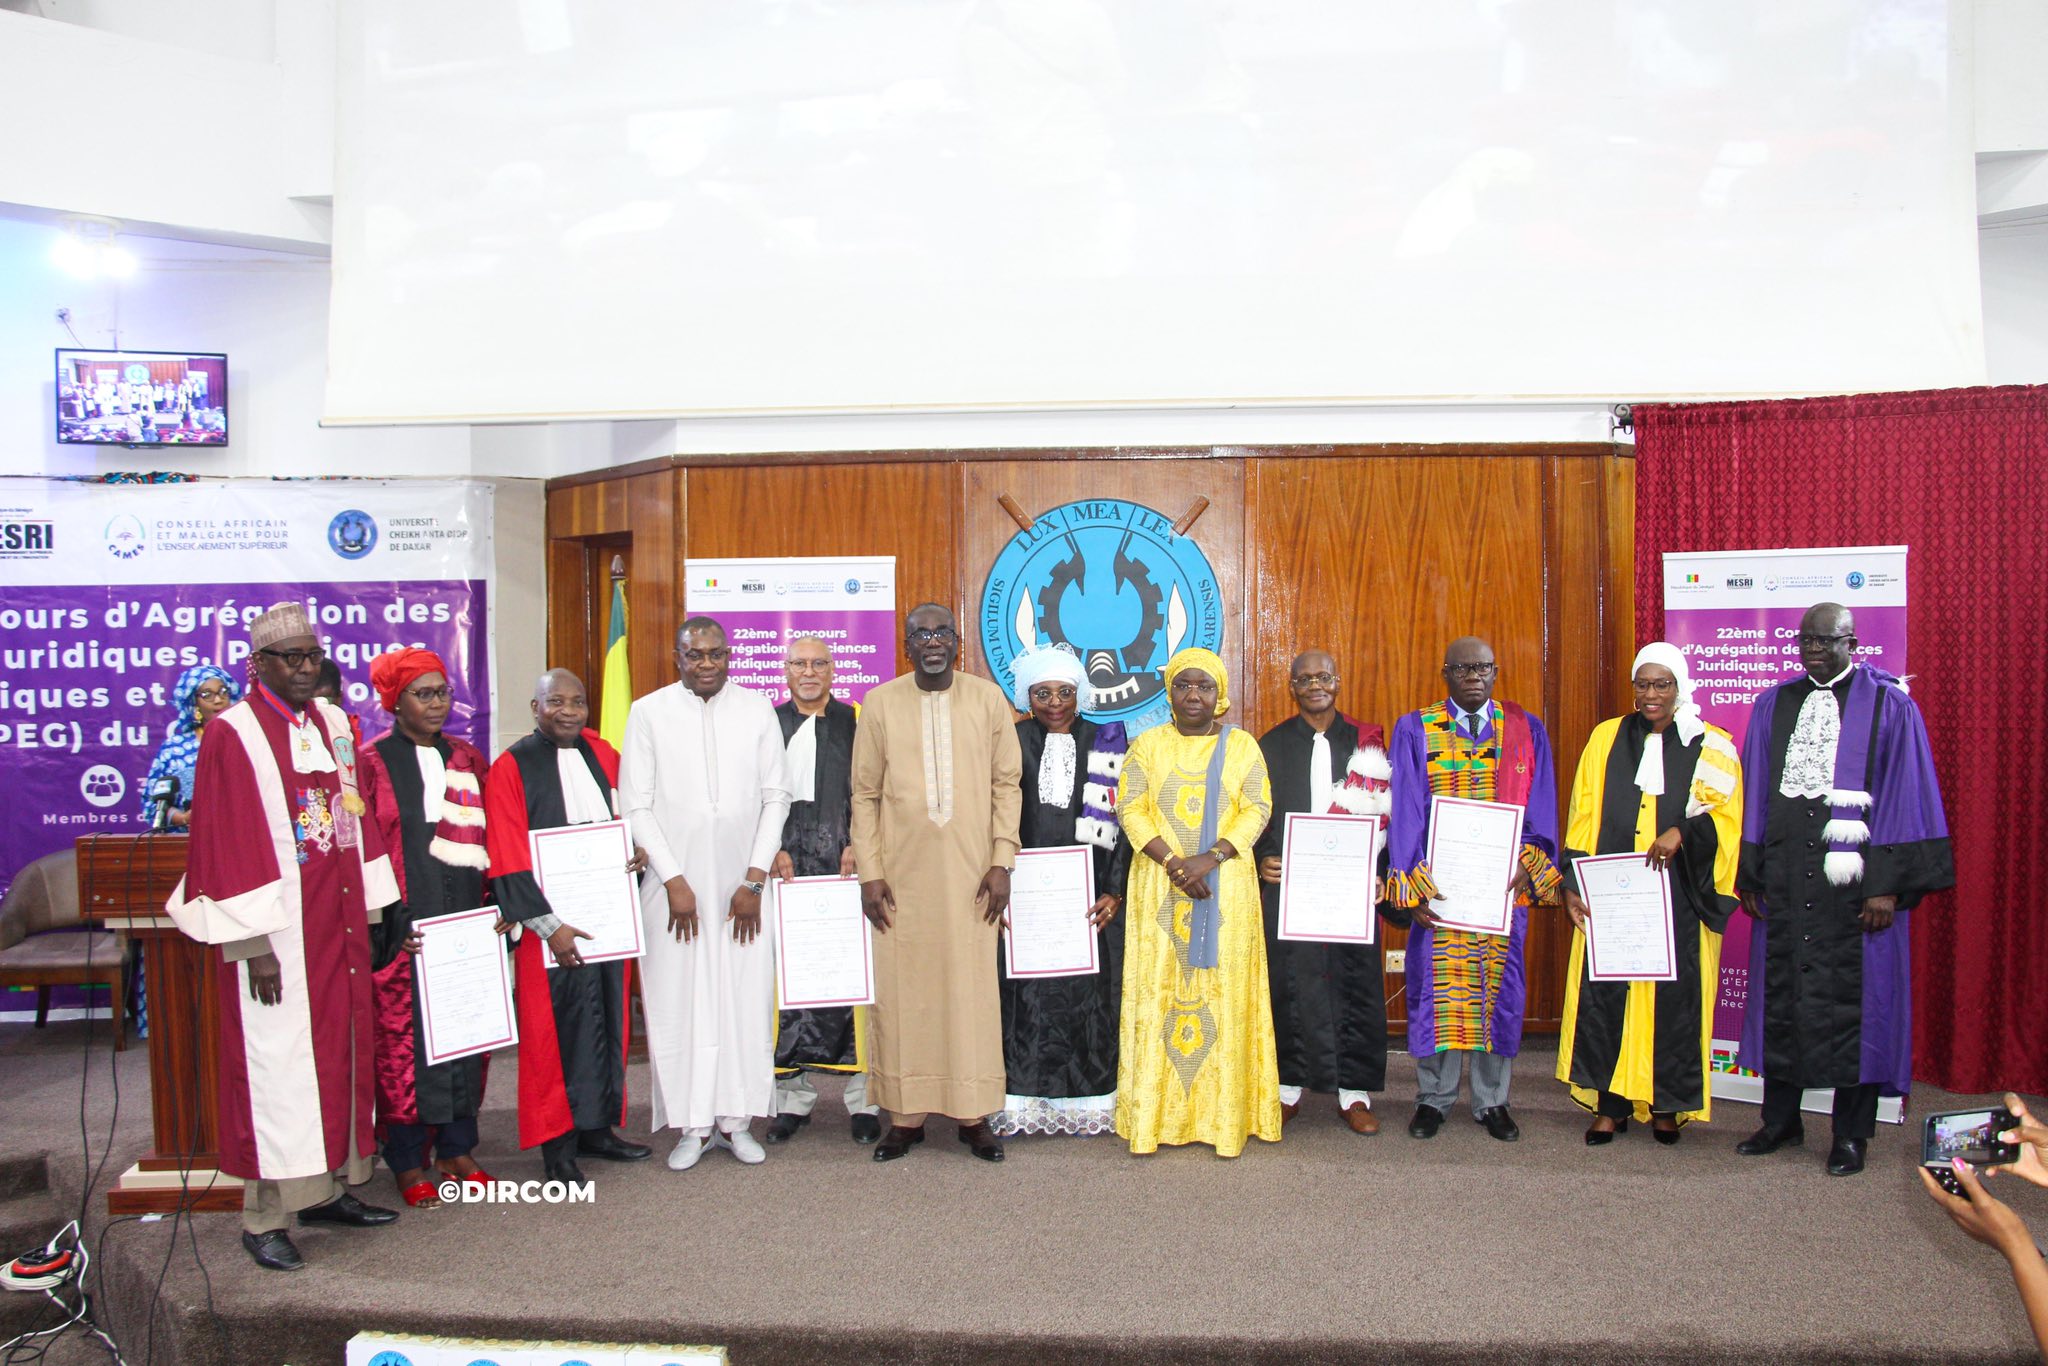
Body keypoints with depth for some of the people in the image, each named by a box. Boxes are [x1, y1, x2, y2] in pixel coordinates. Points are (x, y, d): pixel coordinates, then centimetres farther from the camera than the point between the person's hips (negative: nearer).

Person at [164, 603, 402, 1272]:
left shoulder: (333, 723, 10)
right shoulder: (231, 735, -9)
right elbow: (228, 846, -12)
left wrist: (370, 911, 10)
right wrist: (255, 944, -15)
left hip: (337, 926, 7)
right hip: (278, 933, -7)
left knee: (340, 1050, 12)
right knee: (276, 1062, -3)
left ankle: (327, 1187, 24)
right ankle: (264, 1218, 6)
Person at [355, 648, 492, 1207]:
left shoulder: (468, 758, 13)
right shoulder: (373, 764, -1)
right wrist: (387, 925, -12)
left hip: (466, 921, 5)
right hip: (404, 928, -4)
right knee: (403, 1039, -2)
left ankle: (456, 1149, 19)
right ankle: (408, 1163, 9)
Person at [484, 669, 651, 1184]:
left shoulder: (602, 754, 9)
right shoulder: (512, 767, -7)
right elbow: (508, 862, -11)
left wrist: (639, 848, -1)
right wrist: (548, 925, -17)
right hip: (549, 924, -5)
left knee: (606, 1020, 11)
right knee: (554, 1029, -1)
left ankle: (595, 1127, 24)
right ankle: (558, 1144, 10)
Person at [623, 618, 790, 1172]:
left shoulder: (757, 709, 3)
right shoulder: (648, 712, 0)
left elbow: (776, 797, 3)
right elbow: (636, 806, -1)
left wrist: (755, 879, -3)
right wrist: (674, 881, -6)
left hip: (742, 885, 1)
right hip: (675, 884, -1)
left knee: (746, 998, 2)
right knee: (678, 1001, 0)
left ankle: (734, 1119, 13)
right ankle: (692, 1124, 11)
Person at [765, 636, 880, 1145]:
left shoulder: (856, 723, 8)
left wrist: (858, 847, -9)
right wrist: (772, 851, -4)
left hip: (846, 861, -1)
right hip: (785, 863, 1)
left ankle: (863, 1096, 3)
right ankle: (794, 1097, 9)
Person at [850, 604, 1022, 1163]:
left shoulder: (988, 699, 4)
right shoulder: (880, 704, 4)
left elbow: (1006, 783, 4)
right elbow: (865, 794, 5)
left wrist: (1002, 862, -4)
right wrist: (869, 873, -1)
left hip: (970, 875, 0)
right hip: (901, 876, 0)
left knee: (972, 987, 1)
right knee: (902, 989, 2)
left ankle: (974, 1115, 12)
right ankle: (906, 1115, 12)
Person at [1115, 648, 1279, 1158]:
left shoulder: (1242, 746, 7)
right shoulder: (1148, 745, 8)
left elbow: (1257, 810, -1)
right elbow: (1131, 809, -1)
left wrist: (1209, 858, -15)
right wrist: (1173, 862, -15)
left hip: (1226, 888, 0)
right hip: (1160, 888, 0)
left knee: (1222, 992, 0)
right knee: (1159, 991, 0)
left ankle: (1223, 1115, 6)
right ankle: (1156, 1113, 6)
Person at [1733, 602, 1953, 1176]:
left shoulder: (1889, 707, -2)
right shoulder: (1773, 705, 9)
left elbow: (1904, 798, -5)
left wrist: (1888, 884, -11)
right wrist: (1749, 873, 7)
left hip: (1854, 881, -3)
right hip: (1786, 878, 4)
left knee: (1855, 999, 1)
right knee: (1781, 993, 9)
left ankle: (1851, 1133, 13)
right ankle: (1781, 1119, 22)